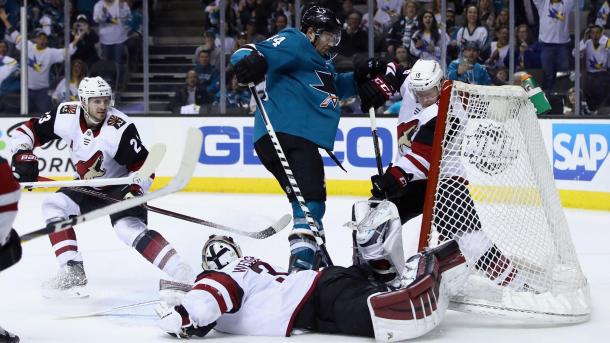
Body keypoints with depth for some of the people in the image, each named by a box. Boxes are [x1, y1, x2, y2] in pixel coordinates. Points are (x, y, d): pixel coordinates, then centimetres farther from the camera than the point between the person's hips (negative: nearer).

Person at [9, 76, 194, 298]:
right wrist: (23, 155, -23)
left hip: (120, 186, -6)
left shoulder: (121, 128, -29)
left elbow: (143, 166, -22)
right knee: (54, 206, -10)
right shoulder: (66, 116, -17)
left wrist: (134, 190, -36)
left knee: (130, 228, -27)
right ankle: (73, 272, -6)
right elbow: (26, 131, -6)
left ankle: (184, 277, -34)